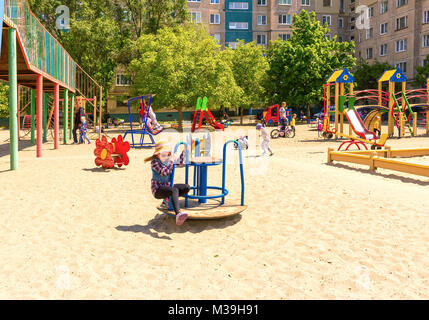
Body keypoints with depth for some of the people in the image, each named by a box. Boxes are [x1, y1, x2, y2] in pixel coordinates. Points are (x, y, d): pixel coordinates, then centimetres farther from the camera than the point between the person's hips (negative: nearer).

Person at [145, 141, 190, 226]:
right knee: (174, 190, -36)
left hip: (167, 187, 8)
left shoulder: (168, 159, 7)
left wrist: (184, 151, 14)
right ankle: (178, 214, -56)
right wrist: (171, 161, -25)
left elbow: (180, 162, 24)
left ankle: (167, 199, -1)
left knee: (187, 187, -9)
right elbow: (164, 173, -28)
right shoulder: (154, 162, -14)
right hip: (157, 189, -8)